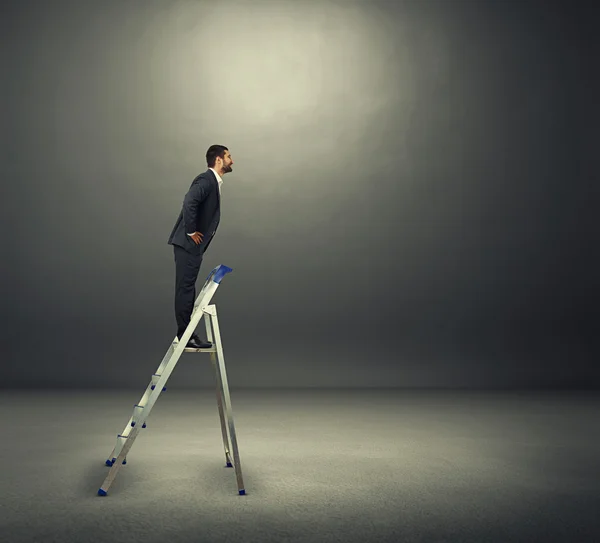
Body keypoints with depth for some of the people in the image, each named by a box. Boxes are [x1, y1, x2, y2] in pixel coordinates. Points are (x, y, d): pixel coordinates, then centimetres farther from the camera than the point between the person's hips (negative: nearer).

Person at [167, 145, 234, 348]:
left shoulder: (213, 181, 17)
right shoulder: (206, 179, -14)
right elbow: (189, 202, -29)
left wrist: (196, 234, 12)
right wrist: (191, 232, -21)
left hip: (193, 245, 10)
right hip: (188, 243, -10)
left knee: (187, 289, 12)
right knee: (185, 289, -5)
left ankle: (186, 333, 19)